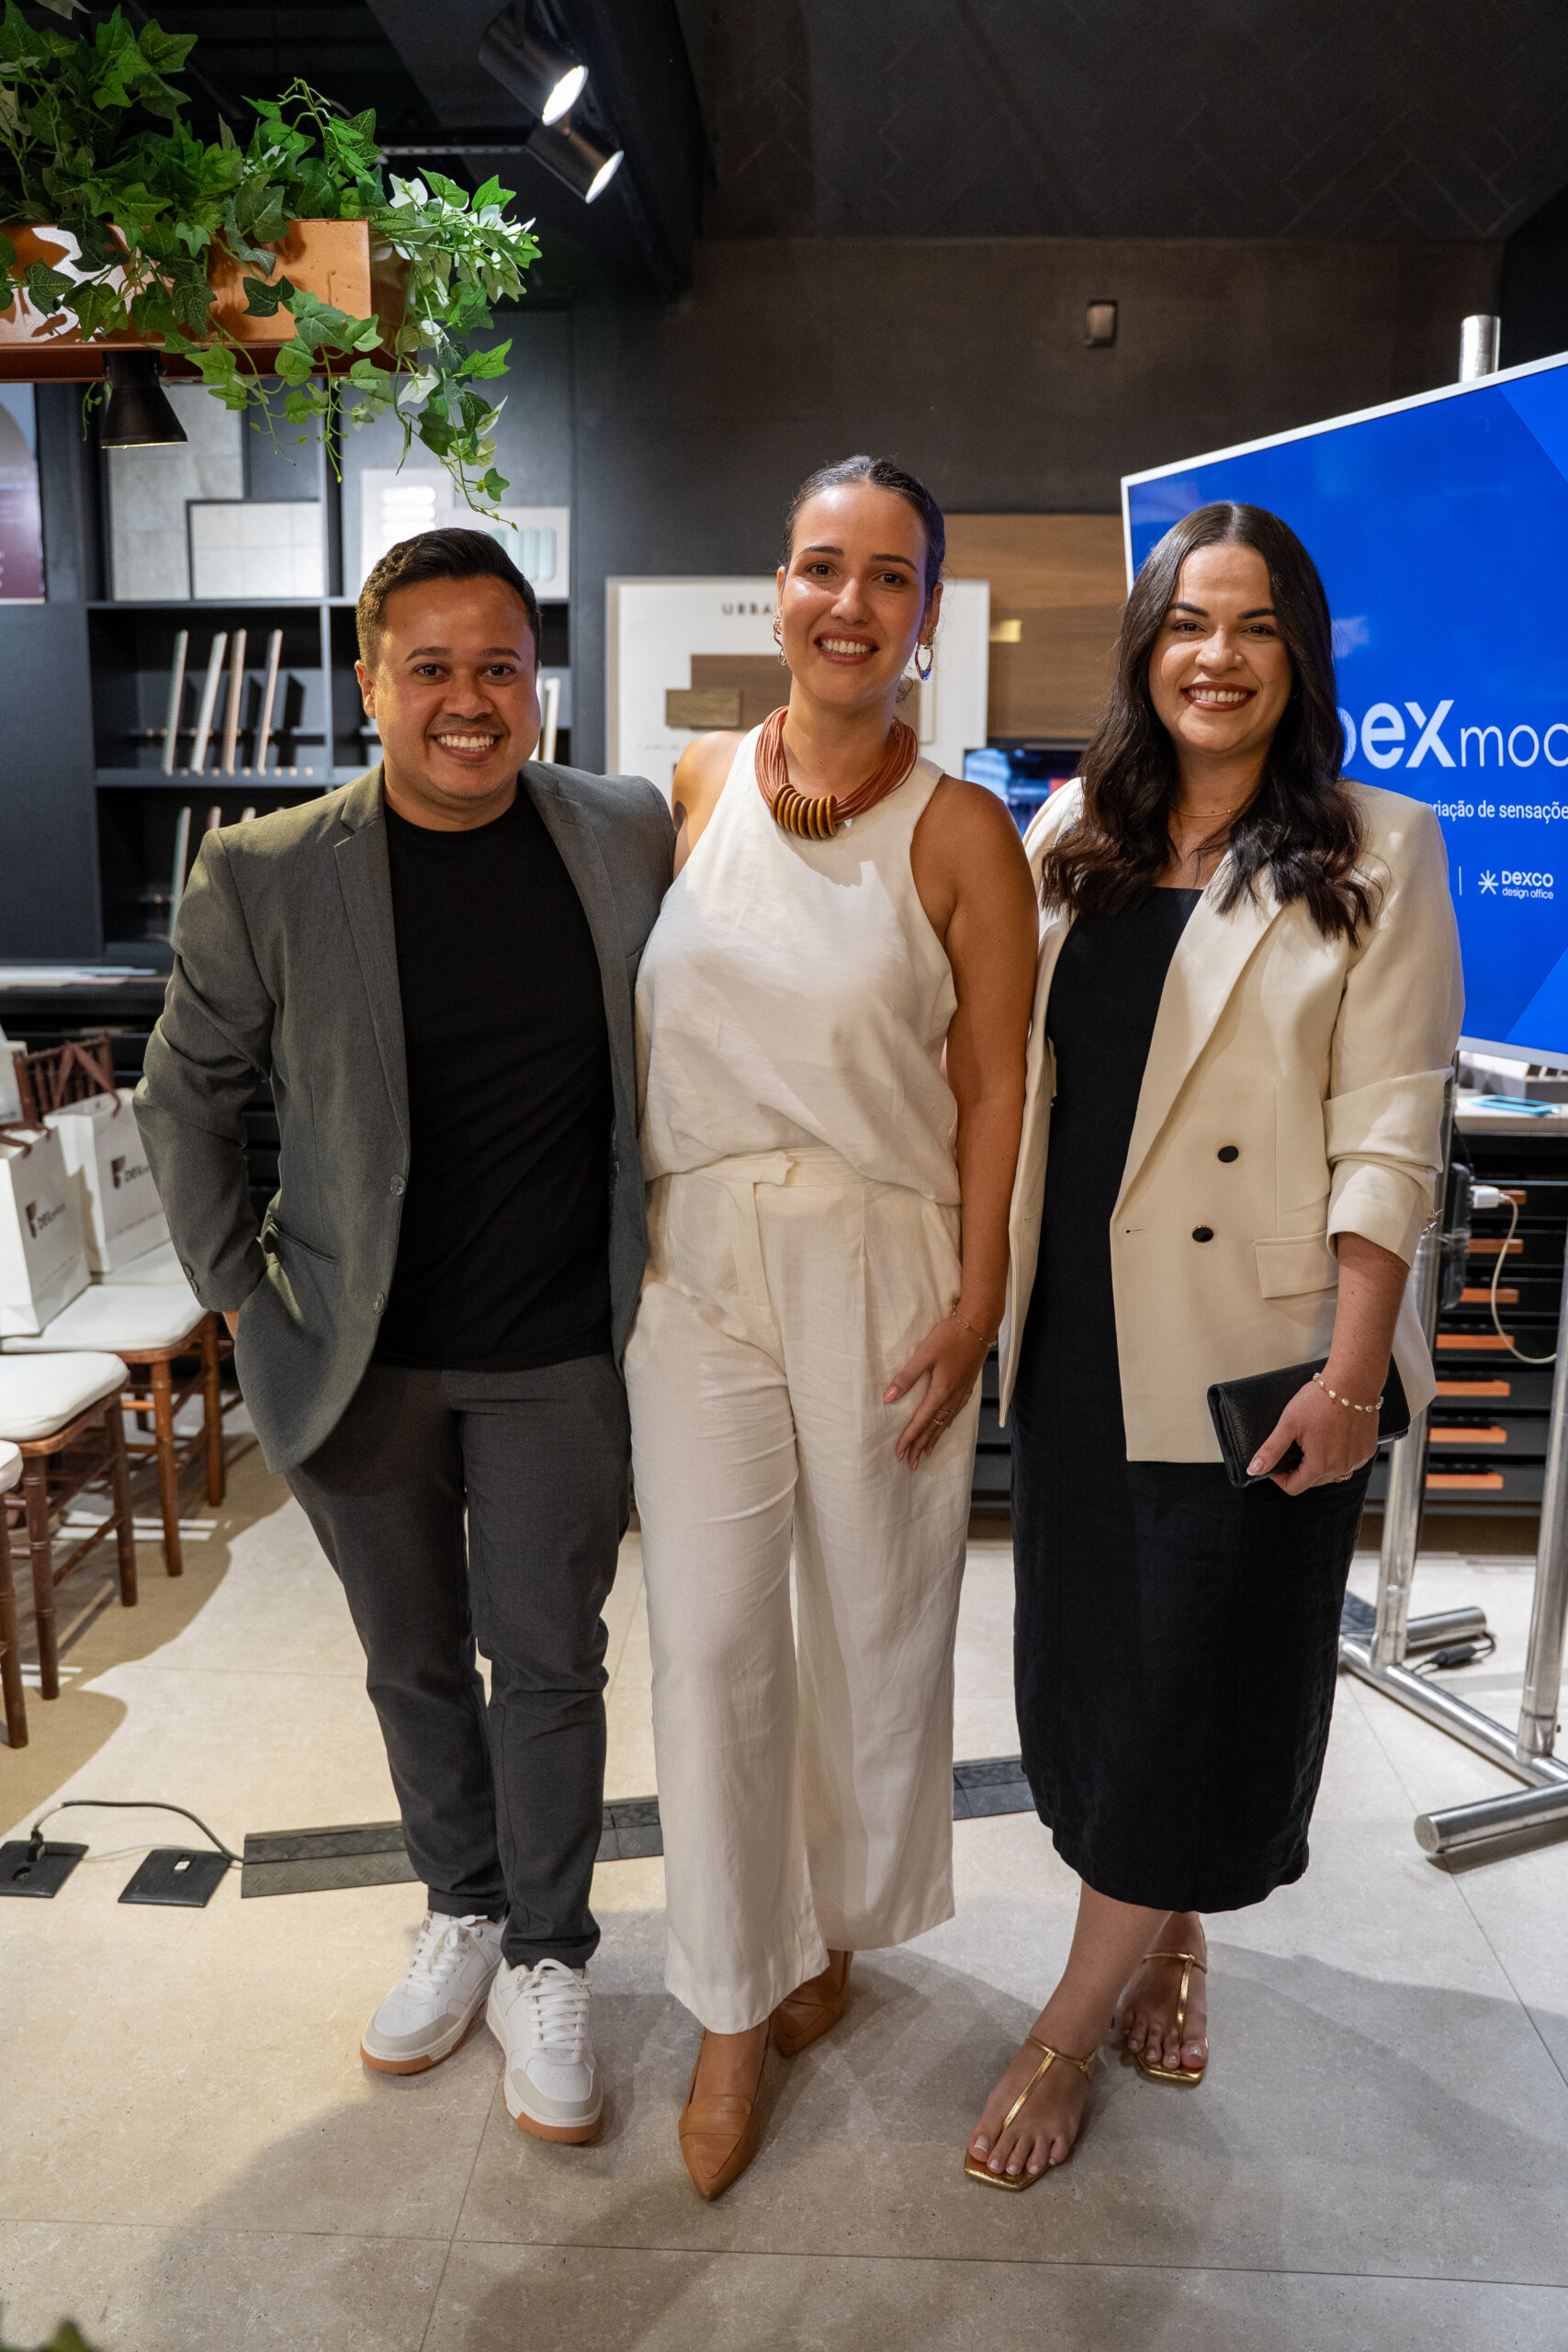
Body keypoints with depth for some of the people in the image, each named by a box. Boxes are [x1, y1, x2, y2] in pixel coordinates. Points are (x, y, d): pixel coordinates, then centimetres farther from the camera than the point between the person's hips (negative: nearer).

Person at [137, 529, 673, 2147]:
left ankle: (545, 1960, 32)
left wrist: (672, 1256, 5)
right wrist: (238, 1289, -1)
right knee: (414, 1661, 17)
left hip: (558, 1356, 0)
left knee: (548, 1663, 10)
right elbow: (184, 1094, 3)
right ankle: (461, 1911, 42)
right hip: (360, 1352, 1)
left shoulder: (629, 835, -4)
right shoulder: (263, 875, -9)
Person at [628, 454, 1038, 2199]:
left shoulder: (959, 834, -4)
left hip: (883, 1267, -1)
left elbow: (993, 1083, -3)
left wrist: (976, 1301, -7)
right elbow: (641, 1023, 8)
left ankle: (837, 1916, 41)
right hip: (697, 1263, 2)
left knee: (874, 1612, 12)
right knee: (707, 1629, 5)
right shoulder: (695, 787, 4)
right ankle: (737, 2001, 26)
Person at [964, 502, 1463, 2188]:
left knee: (1197, 1682, 5)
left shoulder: (1376, 853, -4)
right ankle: (1167, 1936, 40)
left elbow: (1387, 1131, -9)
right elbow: (1004, 1066, 9)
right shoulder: (1071, 834, 8)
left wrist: (1352, 1371, -15)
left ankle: (1068, 2029, 24)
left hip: (1254, 1343, -4)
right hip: (1080, 1332, 4)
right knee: (1089, 1655, 14)